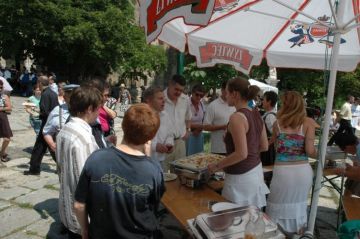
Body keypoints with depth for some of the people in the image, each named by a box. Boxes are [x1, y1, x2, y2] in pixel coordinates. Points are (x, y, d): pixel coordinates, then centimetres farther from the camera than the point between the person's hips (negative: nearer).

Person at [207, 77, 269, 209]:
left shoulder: (237, 117, -18)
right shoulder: (256, 114, 6)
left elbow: (241, 154, -23)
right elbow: (264, 147, 12)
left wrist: (217, 166, -12)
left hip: (241, 177, -8)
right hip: (256, 170, 8)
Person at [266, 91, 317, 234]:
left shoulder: (277, 123, 1)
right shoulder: (308, 122, -3)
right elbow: (310, 151, -9)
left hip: (282, 171, -1)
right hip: (303, 170, 1)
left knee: (278, 207, 15)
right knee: (299, 204, 23)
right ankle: (298, 230, 37)